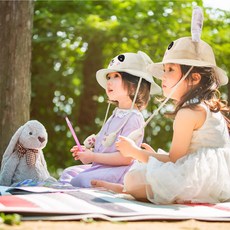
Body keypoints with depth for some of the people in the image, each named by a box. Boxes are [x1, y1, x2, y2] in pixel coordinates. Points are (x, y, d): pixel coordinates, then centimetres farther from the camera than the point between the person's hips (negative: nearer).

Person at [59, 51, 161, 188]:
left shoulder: (133, 118, -14)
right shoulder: (115, 116, 17)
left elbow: (125, 158, -22)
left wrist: (93, 157, -16)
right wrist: (86, 152, 7)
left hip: (117, 172, -10)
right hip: (99, 167, 10)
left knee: (79, 180, -25)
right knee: (68, 173, 7)